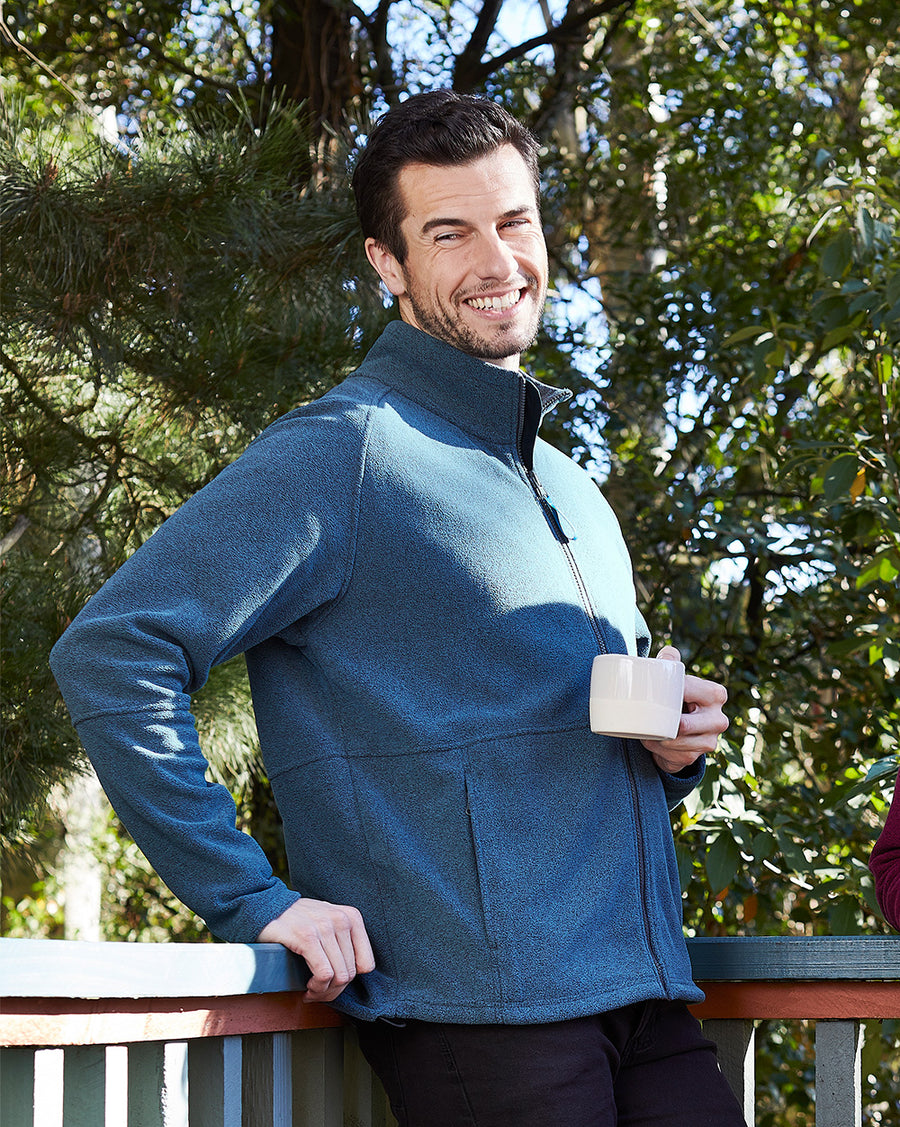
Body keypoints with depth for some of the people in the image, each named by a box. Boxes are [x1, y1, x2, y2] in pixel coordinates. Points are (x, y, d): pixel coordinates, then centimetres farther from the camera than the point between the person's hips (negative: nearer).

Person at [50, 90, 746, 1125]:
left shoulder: (579, 500, 20)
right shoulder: (345, 455, -5)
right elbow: (110, 654, -15)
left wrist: (674, 749, 8)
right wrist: (253, 901, -16)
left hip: (648, 1007, 7)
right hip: (481, 1017, -7)